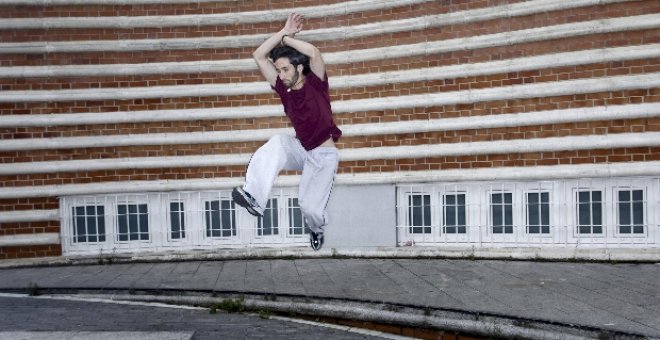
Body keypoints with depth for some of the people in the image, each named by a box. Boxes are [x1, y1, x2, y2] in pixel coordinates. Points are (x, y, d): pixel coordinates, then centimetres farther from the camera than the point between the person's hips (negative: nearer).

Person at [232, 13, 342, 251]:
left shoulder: (315, 83, -8)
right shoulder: (283, 88, 3)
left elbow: (313, 52, -28)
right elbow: (258, 56, 1)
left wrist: (285, 39, -14)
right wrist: (283, 32, -3)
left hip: (324, 155, -4)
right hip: (301, 150, 4)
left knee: (310, 206, -13)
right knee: (277, 143, -29)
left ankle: (317, 229, 26)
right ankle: (254, 198, -41)